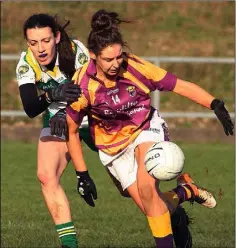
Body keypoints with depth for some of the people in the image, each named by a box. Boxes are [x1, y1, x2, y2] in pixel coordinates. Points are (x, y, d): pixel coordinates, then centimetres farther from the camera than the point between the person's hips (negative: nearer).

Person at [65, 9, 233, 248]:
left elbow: (181, 86, -17)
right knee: (152, 209, -10)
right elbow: (71, 131, -10)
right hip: (113, 143, 1)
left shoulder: (134, 67, -24)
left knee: (146, 186, -29)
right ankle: (185, 191, 21)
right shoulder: (81, 85, -23)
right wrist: (82, 175, -9)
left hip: (146, 128, -1)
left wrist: (215, 104, -29)